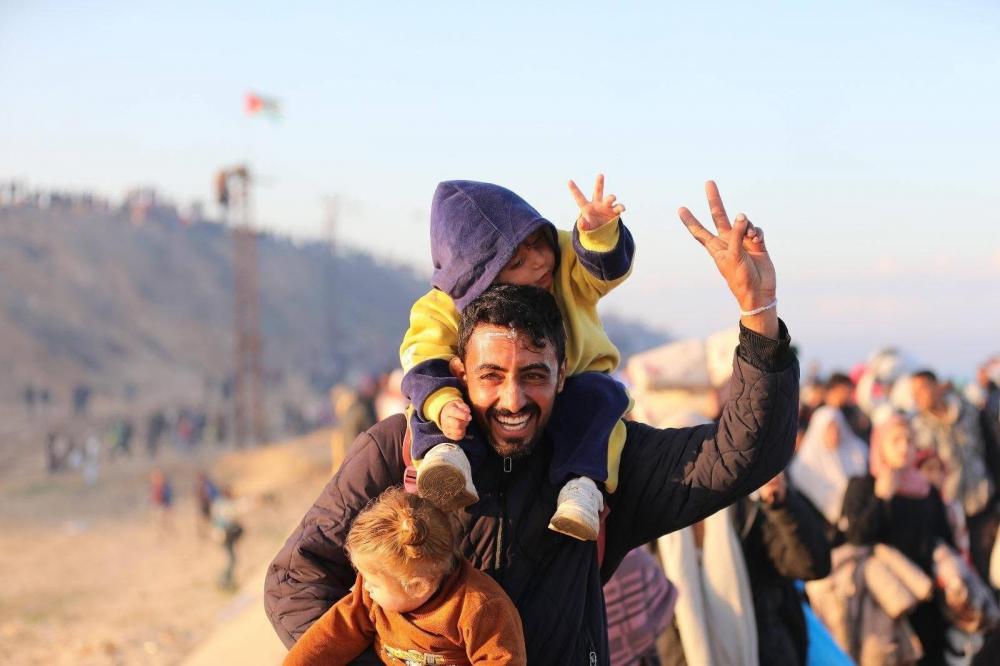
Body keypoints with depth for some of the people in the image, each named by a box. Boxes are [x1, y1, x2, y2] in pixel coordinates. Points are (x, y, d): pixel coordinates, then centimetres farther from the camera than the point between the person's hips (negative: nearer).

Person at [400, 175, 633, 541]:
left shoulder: (564, 259, -8)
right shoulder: (443, 310, -16)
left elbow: (608, 266, -22)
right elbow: (426, 366, -25)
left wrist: (598, 233, -45)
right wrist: (441, 404, -47)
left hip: (567, 391, 1)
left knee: (598, 393, -31)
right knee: (432, 396, -26)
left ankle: (582, 484, -45)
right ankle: (446, 454, -52)